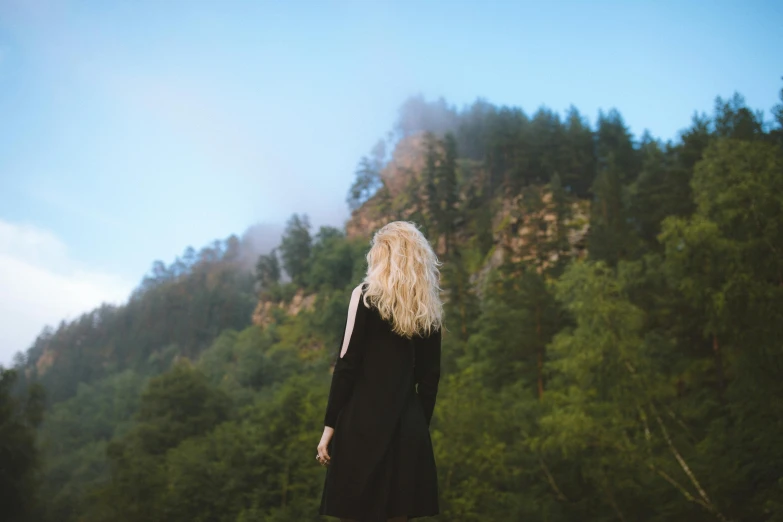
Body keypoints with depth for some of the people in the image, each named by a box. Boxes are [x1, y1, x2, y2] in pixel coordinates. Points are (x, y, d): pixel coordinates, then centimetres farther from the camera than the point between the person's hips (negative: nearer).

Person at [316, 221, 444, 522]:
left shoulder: (366, 295, -4)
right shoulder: (429, 309, 8)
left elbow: (347, 364, -8)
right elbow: (430, 377, 9)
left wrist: (330, 425, -5)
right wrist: (421, 426, 17)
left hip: (363, 421, -4)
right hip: (409, 426, 4)